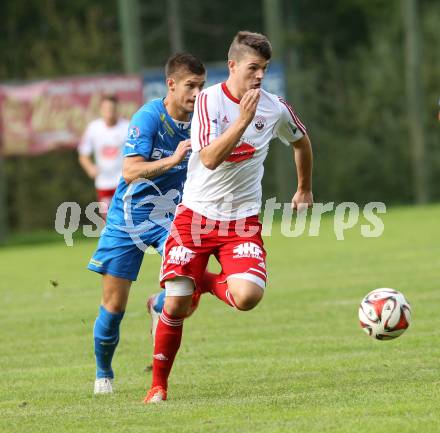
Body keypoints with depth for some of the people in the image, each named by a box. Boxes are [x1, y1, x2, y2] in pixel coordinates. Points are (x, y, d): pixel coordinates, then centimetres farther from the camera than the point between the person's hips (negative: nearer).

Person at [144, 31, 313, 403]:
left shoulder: (275, 108, -1)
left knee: (248, 296, -22)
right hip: (196, 214, -2)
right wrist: (244, 119, -29)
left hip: (242, 219, 2)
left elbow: (301, 141, 22)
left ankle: (206, 282, 13)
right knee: (175, 304, -7)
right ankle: (159, 385, 12)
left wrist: (305, 189, 31)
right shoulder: (210, 99, -10)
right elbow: (210, 158, -24)